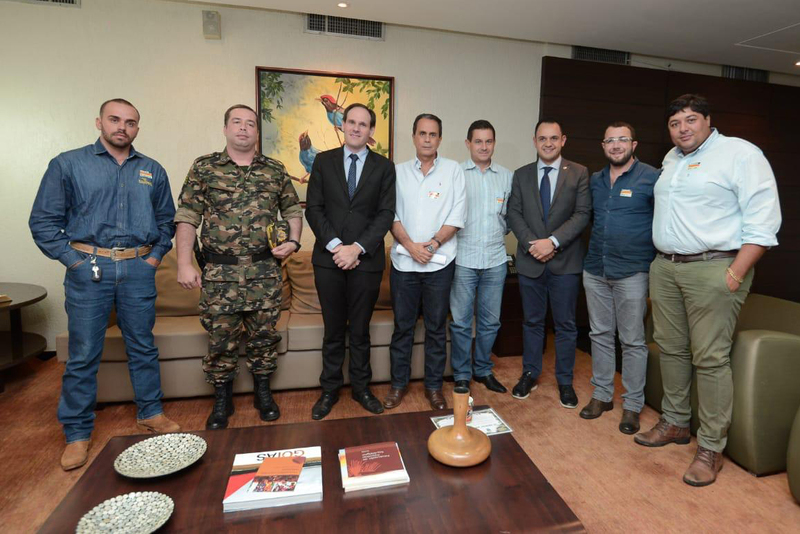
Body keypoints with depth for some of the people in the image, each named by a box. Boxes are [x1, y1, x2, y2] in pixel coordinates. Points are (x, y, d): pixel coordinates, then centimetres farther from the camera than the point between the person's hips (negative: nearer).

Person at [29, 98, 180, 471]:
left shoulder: (152, 171, 11)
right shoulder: (68, 165, 4)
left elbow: (166, 219, 15)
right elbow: (43, 221, 2)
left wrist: (155, 256, 4)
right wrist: (73, 259, -6)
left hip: (138, 270, 2)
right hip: (88, 270, -2)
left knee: (143, 347, 10)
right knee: (83, 355, 4)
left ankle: (150, 413, 26)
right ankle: (77, 433, 19)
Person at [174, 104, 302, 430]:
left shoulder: (275, 170, 7)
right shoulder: (203, 167, 4)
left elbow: (293, 211, 14)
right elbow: (186, 217, 1)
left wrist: (293, 241, -3)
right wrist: (184, 264, -6)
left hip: (265, 272, 1)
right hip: (219, 273, 0)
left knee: (263, 336, 10)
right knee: (220, 339, 8)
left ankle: (263, 394, 29)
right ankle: (222, 401, 27)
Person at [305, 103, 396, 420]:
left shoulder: (384, 167, 6)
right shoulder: (323, 161, 8)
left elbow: (386, 214, -2)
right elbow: (313, 208, 1)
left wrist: (357, 248, -13)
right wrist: (335, 246, -11)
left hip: (366, 260, 0)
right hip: (328, 259, 1)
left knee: (360, 331, 11)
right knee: (333, 331, 10)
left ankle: (361, 388, 28)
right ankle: (330, 390, 26)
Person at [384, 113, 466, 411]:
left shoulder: (453, 170, 4)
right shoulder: (399, 172, 8)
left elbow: (457, 216, -3)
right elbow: (391, 215, 1)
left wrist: (432, 245, -12)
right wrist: (411, 246, -12)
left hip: (439, 262, -1)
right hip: (404, 261, 1)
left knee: (437, 328, 8)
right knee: (402, 326, 9)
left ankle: (434, 386, 23)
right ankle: (399, 383, 25)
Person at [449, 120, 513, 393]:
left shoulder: (506, 176, 10)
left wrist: (499, 234, 4)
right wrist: (453, 236, -6)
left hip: (495, 260, 3)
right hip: (463, 259, -3)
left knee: (490, 321, 12)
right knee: (461, 322, 4)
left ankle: (483, 370, 29)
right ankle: (461, 375, 20)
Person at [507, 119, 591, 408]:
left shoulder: (579, 173, 2)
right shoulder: (521, 175, 8)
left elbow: (582, 214, -6)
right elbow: (514, 213, 2)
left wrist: (553, 241, -18)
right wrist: (532, 243, -13)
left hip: (565, 261, -1)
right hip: (530, 261, 2)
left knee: (565, 324, 8)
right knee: (532, 321, 12)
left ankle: (565, 381, 23)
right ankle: (530, 374, 27)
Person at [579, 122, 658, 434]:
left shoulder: (652, 178, -4)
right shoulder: (594, 180, 11)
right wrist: (597, 248, 13)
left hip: (632, 272, -5)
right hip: (595, 270, 5)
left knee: (633, 341, 3)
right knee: (600, 334, 12)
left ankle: (632, 405, 18)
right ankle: (602, 395, 25)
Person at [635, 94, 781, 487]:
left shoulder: (740, 154, -4)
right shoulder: (671, 160, 17)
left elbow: (763, 219, -10)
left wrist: (736, 273, -17)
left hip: (713, 269, -7)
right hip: (664, 267, 7)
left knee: (710, 359, -5)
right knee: (671, 349, 12)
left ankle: (711, 447, 7)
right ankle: (675, 424, 27)